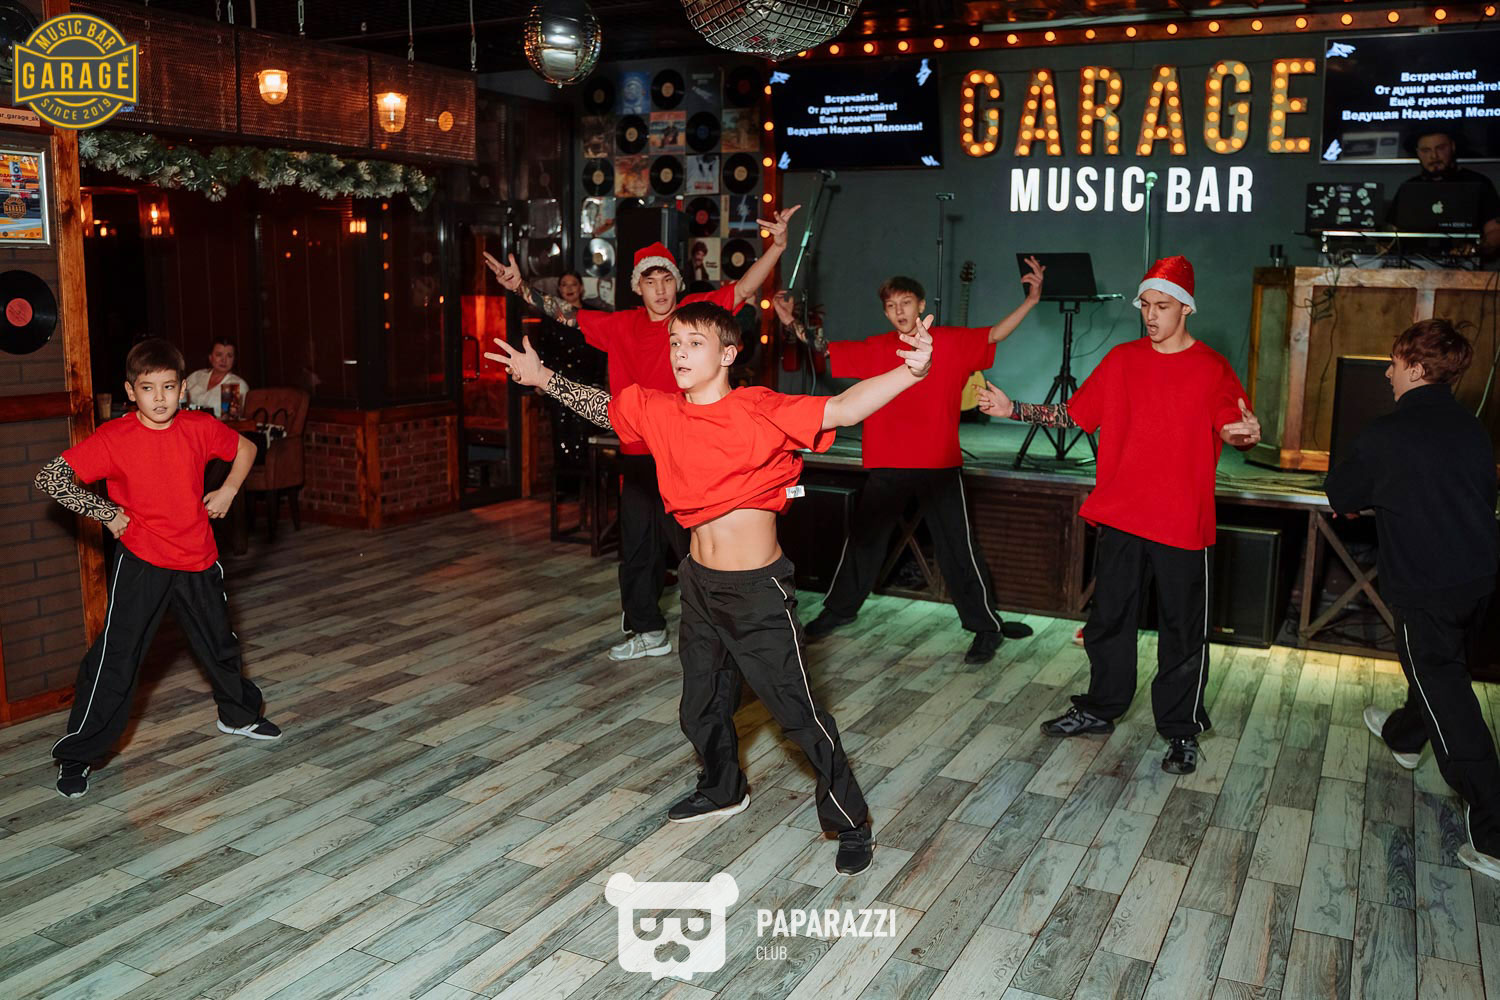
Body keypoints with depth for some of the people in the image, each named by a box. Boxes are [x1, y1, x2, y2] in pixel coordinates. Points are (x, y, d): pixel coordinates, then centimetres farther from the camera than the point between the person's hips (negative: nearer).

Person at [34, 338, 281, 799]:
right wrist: (106, 513, -16)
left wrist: (228, 490, 2)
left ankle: (239, 715, 43)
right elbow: (49, 477, -16)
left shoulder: (200, 429, -5)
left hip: (198, 560, 4)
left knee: (220, 644, 19)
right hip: (141, 564, -4)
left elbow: (245, 448, 14)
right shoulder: (114, 438, -15)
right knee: (115, 659, -4)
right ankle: (76, 756, 9)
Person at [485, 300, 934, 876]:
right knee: (701, 709, 23)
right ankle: (723, 791, 50)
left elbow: (843, 409, -29)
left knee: (797, 713, 0)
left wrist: (909, 372, -43)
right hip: (701, 586, 6)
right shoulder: (659, 412, 1)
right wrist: (542, 377, 25)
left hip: (759, 590, -6)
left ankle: (850, 825, 19)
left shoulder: (761, 412, -17)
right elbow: (602, 406, 19)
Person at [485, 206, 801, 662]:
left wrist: (777, 246, -26)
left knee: (690, 542, -3)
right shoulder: (621, 326, 8)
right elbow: (568, 314, 14)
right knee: (638, 545, 15)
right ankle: (648, 630, 31)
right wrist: (521, 288, 9)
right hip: (636, 453, 6)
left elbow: (743, 288, -13)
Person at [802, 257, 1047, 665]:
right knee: (863, 538, 14)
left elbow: (994, 335, -4)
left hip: (939, 466, -2)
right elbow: (822, 351, 4)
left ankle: (986, 627, 13)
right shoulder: (874, 349, 4)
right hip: (886, 466, 3)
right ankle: (839, 610, 33)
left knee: (958, 547, 0)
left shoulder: (950, 342, 0)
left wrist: (1030, 301, -15)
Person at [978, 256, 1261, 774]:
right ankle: (1101, 708, 30)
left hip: (1182, 521, -3)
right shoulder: (1122, 360, 6)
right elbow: (1075, 414, 9)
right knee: (1108, 616, 13)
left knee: (1183, 628, 5)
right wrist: (1013, 410, 0)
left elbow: (1231, 430, -5)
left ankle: (1181, 729, 20)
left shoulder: (1212, 368, -2)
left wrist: (1245, 433, -29)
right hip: (1120, 515, 3)